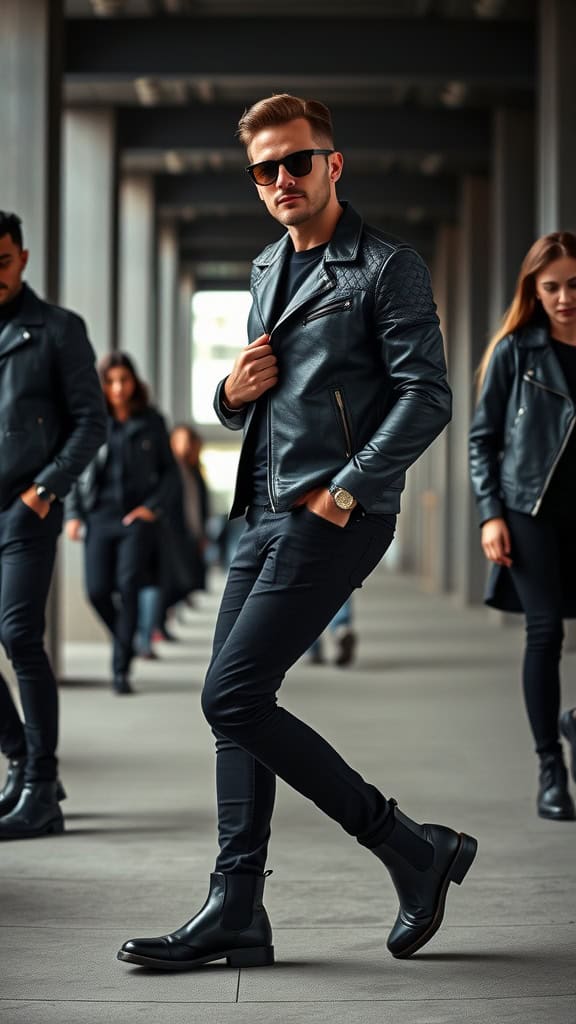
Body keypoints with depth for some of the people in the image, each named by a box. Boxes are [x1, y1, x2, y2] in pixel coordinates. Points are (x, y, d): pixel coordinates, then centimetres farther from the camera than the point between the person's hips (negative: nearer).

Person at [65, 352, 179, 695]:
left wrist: (153, 506, -4)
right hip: (100, 515, 1)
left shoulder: (151, 421, 4)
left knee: (128, 586, -13)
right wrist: (73, 513, 2)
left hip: (137, 517, -1)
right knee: (98, 590, -6)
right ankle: (127, 641, 24)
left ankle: (122, 669, -8)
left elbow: (170, 471, 9)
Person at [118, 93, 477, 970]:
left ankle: (413, 847, -3)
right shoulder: (268, 272, 19)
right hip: (266, 513, 8)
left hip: (335, 519, -8)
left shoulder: (387, 267, -5)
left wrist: (347, 488, -20)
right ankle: (237, 912, 10)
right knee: (235, 707, 5)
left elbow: (426, 397, -13)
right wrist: (233, 394, 4)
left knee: (232, 697, -14)